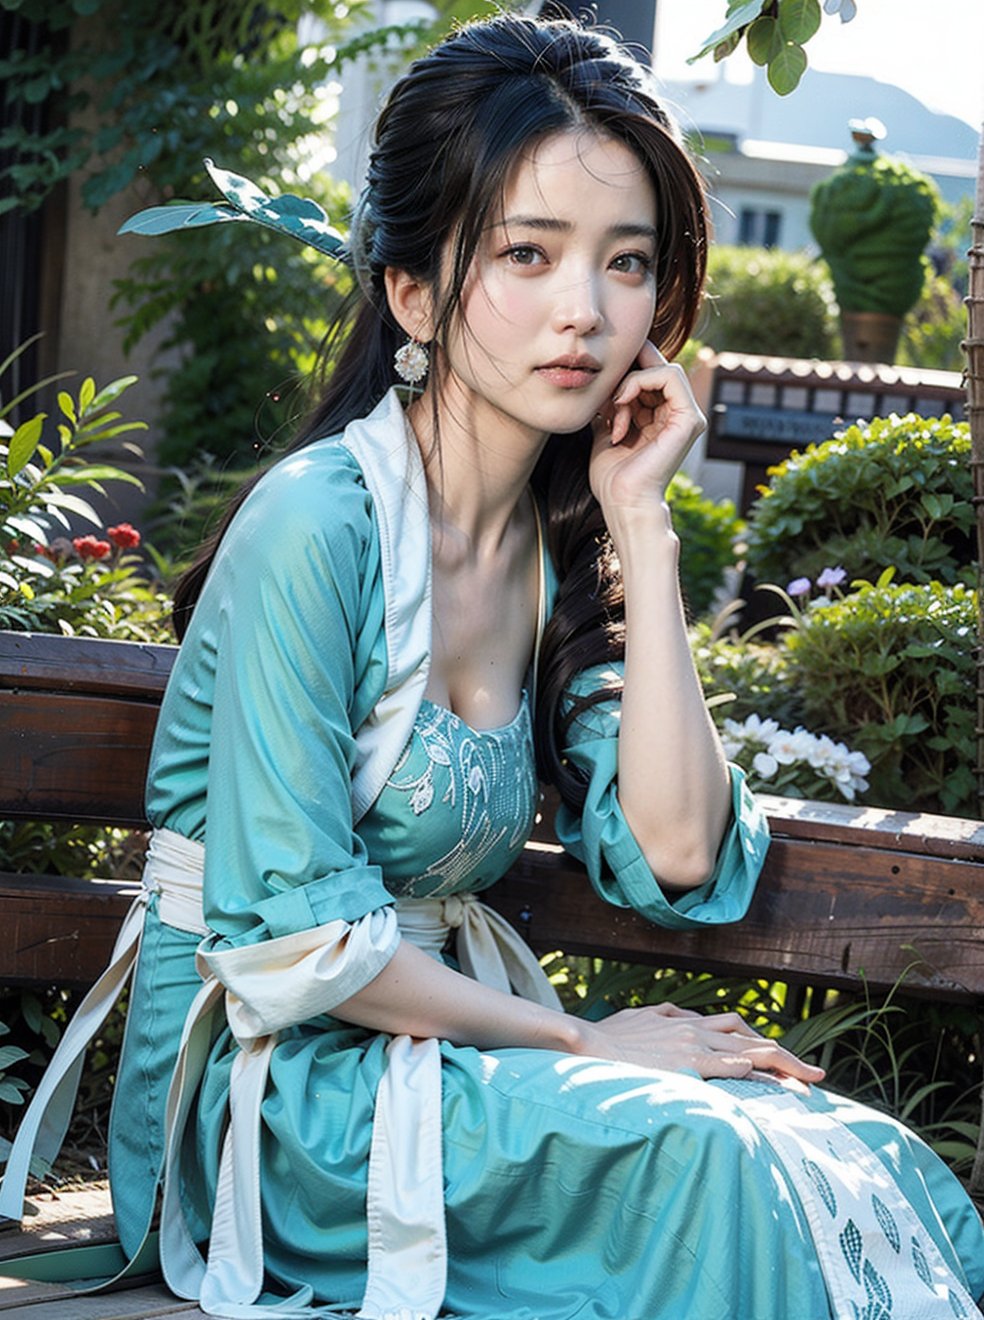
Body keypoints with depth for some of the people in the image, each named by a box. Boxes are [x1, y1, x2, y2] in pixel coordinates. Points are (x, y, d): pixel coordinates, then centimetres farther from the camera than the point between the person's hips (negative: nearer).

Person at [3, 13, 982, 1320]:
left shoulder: (563, 545, 6)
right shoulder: (321, 526, -17)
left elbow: (677, 863, -4)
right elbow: (291, 939, -19)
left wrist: (641, 526, -5)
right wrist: (577, 1044, -12)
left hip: (441, 1043, 7)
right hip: (271, 1079, -7)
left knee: (870, 1160, -16)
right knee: (717, 1157, -28)